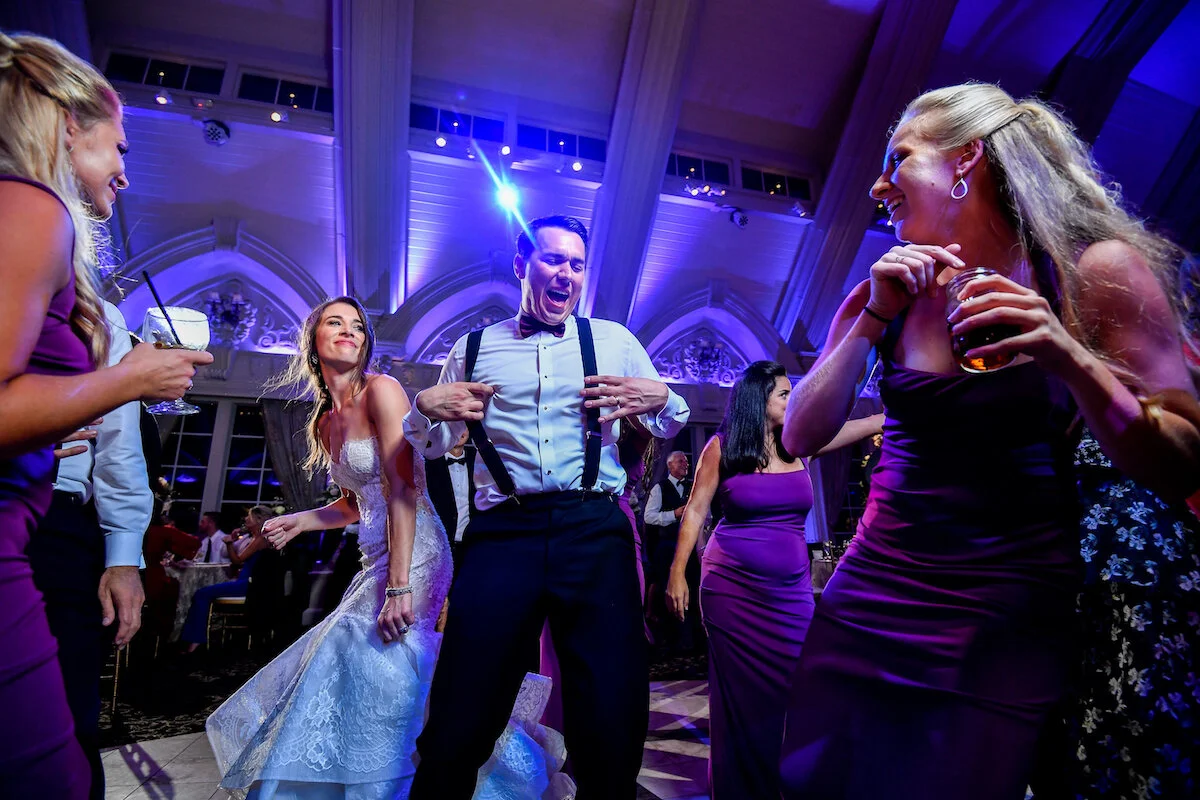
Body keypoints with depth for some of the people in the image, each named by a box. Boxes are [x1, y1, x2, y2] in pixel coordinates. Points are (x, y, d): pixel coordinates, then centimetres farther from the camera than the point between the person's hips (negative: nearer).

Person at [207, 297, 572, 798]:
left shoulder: (381, 390, -8)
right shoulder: (325, 422, 15)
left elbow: (403, 489, -17)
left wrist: (398, 587, -22)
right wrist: (298, 522, 8)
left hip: (412, 556, -8)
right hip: (375, 559, 8)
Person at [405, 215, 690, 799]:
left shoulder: (613, 341, 13)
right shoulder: (473, 349, 13)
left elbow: (670, 425, 18)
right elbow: (430, 445, 20)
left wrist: (658, 399, -5)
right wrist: (426, 405, -2)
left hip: (595, 532, 0)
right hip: (501, 533, 0)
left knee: (613, 729, 4)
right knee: (457, 732, 4)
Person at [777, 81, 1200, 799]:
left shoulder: (1095, 272, -7)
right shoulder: (890, 293, 1)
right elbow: (802, 438, -4)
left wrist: (1073, 362, -25)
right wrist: (872, 319, -13)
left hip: (1005, 632, -2)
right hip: (867, 604, 3)